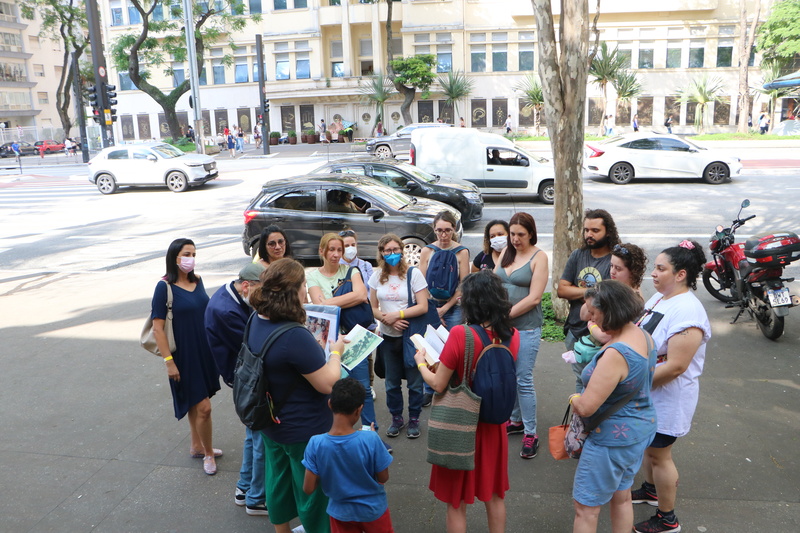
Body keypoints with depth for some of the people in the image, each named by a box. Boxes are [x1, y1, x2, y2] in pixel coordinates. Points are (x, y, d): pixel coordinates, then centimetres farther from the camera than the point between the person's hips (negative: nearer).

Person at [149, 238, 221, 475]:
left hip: (204, 351, 6)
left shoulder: (197, 281, 4)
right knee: (203, 407, -4)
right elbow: (158, 328, -15)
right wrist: (169, 361, -17)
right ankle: (208, 453, 16)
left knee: (195, 402, 20)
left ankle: (197, 446, 36)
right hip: (183, 355, -6)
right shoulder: (164, 287, -14)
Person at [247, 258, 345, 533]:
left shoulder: (256, 322, -6)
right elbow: (328, 384, -26)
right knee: (313, 489, 14)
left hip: (271, 423, 8)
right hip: (305, 430, -8)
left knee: (278, 478, 26)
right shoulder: (295, 336, -34)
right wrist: (336, 352, -11)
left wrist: (315, 345, 8)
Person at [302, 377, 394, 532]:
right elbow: (383, 478, -10)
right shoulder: (370, 439, -25)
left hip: (341, 512, 1)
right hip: (373, 509, -1)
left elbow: (308, 488, -13)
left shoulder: (316, 444, -20)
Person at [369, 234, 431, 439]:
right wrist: (387, 320, -12)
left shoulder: (414, 274, -7)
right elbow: (372, 308, 6)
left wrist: (397, 314, -17)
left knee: (414, 381, 3)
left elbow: (423, 307, -11)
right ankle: (396, 418, 30)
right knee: (392, 382, 12)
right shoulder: (377, 276, 4)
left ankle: (414, 419, 22)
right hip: (388, 337, 3)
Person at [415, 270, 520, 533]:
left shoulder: (460, 334, -25)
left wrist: (421, 363, 2)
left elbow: (438, 384, -18)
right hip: (493, 423, 5)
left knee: (456, 500, 14)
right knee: (494, 495, 24)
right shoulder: (512, 335, -9)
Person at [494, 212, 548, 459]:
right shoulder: (506, 252, 10)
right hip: (502, 325, 6)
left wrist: (506, 315, -13)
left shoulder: (539, 257, -7)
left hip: (526, 327, -6)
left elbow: (534, 298, -13)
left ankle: (531, 433, 9)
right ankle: (516, 420, 31)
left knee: (524, 380, -3)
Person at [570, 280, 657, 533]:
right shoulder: (642, 335, -4)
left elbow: (585, 407, -30)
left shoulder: (615, 354, -32)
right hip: (641, 428, 9)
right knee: (622, 497, 26)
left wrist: (574, 398, -8)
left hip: (612, 439, -9)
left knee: (586, 508, 8)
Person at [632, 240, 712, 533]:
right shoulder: (658, 297, 2)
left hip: (668, 397, -8)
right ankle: (650, 490, 46)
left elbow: (675, 366, -29)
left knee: (658, 454, 6)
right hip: (647, 392, 8)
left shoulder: (687, 312, -27)